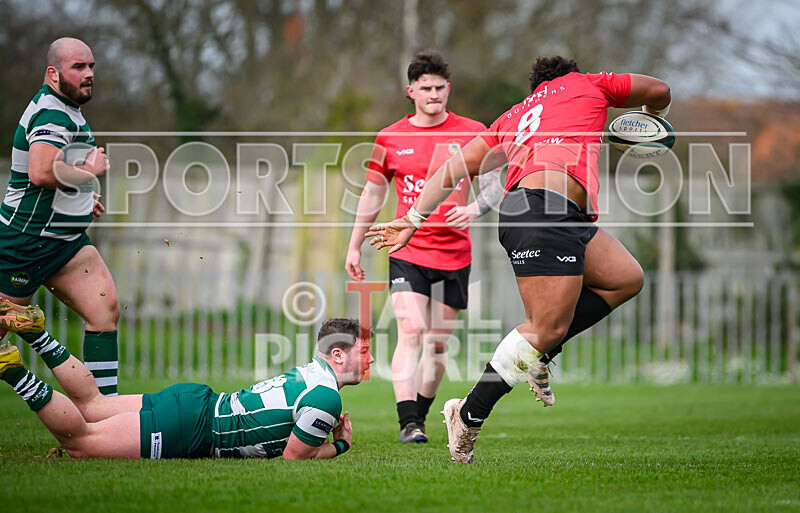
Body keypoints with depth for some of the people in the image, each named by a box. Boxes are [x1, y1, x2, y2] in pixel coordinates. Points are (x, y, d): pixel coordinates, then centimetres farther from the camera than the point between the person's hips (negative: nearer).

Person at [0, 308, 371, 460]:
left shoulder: (310, 374, 12)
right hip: (191, 430, -9)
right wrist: (337, 448, -1)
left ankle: (35, 331, 18)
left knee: (90, 403, 22)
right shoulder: (325, 398, -19)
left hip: (194, 401, 9)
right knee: (79, 440, -6)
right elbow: (291, 459, -15)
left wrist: (336, 445, 11)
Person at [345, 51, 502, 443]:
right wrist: (354, 247, 13)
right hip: (407, 252, -1)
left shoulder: (472, 133, 1)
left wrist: (473, 208, -19)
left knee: (438, 343, 6)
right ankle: (408, 423, -19)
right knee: (410, 333, -15)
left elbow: (495, 185, 2)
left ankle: (419, 416, 21)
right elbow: (372, 194, 13)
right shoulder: (391, 139, 3)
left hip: (454, 254, 1)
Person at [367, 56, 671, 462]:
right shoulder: (587, 85, 21)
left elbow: (455, 167, 24)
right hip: (545, 209, -8)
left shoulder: (513, 117, 32)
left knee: (627, 279, 16)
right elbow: (659, 91, 31)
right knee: (548, 327, -10)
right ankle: (469, 415, -8)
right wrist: (653, 116, 53)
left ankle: (537, 355, 13)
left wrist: (413, 219, 25)